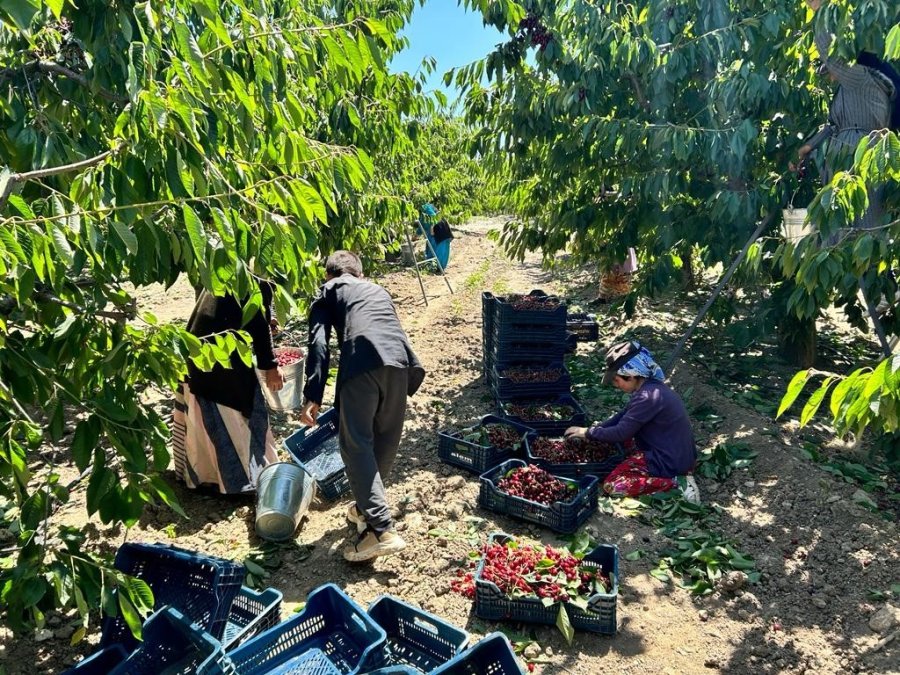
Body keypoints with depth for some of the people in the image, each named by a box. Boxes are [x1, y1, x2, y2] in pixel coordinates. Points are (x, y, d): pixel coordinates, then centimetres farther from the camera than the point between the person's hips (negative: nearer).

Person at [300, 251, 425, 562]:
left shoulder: (329, 290, 23)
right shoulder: (378, 289, 38)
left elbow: (319, 342, 8)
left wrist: (313, 396, 1)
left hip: (361, 361, -5)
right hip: (399, 359, 5)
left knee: (356, 443, 0)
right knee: (386, 440, 19)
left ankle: (381, 530, -8)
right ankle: (367, 506, 36)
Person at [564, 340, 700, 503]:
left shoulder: (648, 397, -26)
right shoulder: (651, 385, 4)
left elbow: (620, 433, -20)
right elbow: (624, 416, 14)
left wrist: (587, 432, -7)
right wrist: (595, 430, 5)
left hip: (671, 462, -10)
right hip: (681, 454, 10)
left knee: (613, 485, -11)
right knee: (625, 437, 23)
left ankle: (676, 482, -10)